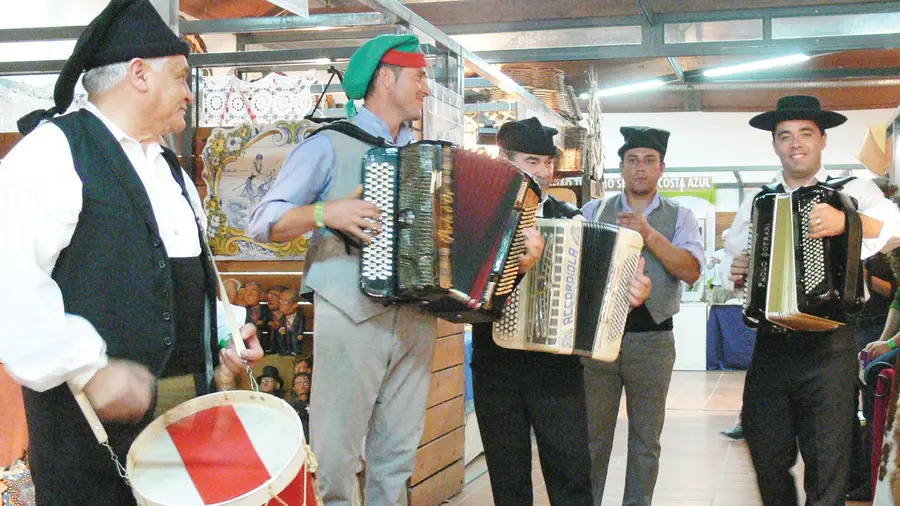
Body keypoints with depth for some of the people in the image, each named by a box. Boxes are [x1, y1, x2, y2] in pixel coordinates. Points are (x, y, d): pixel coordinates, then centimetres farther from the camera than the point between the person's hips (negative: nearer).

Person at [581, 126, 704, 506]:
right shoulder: (594, 211, 8)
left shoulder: (679, 217, 6)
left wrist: (651, 235, -18)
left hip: (653, 339, 0)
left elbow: (691, 271, -8)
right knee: (592, 437, 6)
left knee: (646, 440, 9)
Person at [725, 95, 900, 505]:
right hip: (770, 345, 4)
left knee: (827, 468, 0)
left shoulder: (853, 191, 1)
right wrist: (736, 274, -3)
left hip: (829, 346, -4)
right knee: (768, 461, 11)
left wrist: (846, 221, -36)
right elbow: (732, 255, 20)